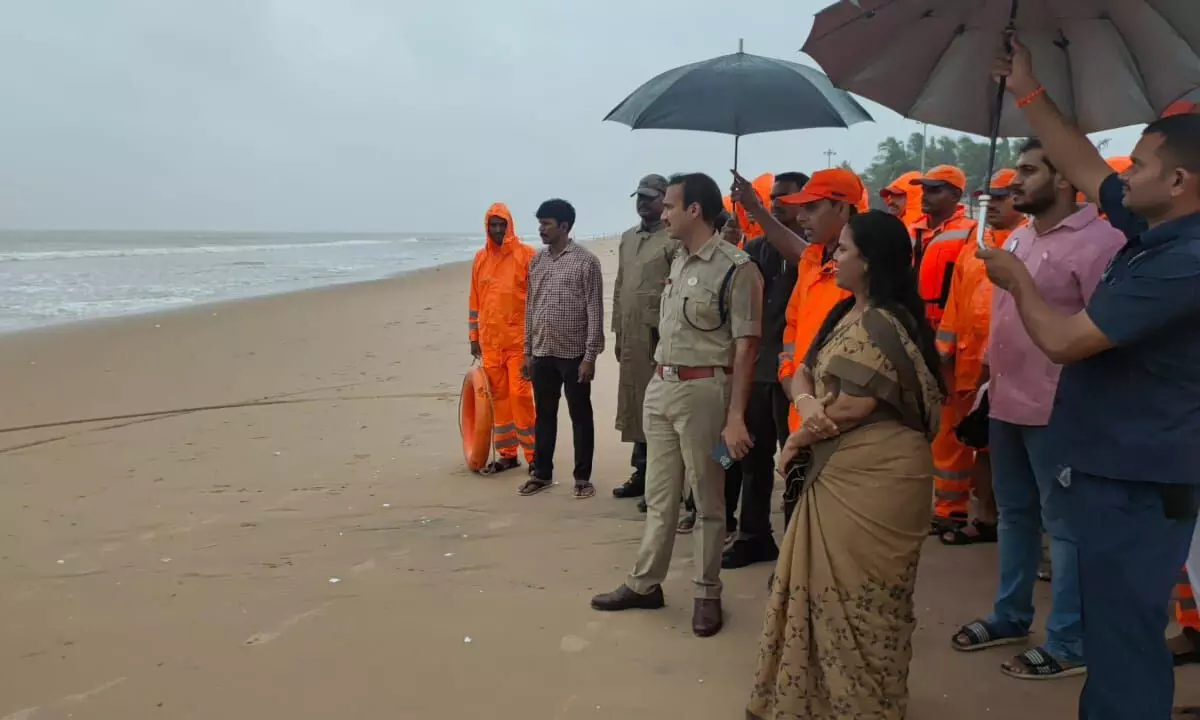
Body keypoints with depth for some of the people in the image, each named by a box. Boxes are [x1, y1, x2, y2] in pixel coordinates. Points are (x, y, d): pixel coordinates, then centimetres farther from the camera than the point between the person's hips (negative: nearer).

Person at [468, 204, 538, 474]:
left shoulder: (525, 254, -3)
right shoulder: (480, 258, 11)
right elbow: (475, 300, 16)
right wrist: (473, 336, 14)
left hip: (518, 339, -5)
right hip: (490, 341, 5)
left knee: (520, 394, -8)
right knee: (498, 396, 9)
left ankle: (534, 454, 2)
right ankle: (507, 454, 19)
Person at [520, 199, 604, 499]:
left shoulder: (586, 261, -7)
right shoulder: (536, 261, 9)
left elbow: (595, 311, -9)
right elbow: (530, 308, 12)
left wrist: (590, 356, -13)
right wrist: (527, 351, 10)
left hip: (574, 353, -5)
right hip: (542, 353, 5)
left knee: (580, 416, 5)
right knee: (544, 415, 13)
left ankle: (583, 478, 15)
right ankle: (542, 473, 24)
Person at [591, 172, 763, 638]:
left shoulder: (735, 267, -12)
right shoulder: (679, 262, 12)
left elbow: (745, 346, -15)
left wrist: (735, 416, -18)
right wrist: (659, 380, 13)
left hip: (703, 390, -7)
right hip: (661, 387, 8)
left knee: (707, 501, 7)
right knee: (659, 495, 16)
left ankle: (707, 594, 22)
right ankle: (645, 584, 29)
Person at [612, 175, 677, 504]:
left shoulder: (674, 239, -8)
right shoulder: (627, 238, 17)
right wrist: (618, 331, 16)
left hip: (660, 334, -8)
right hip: (631, 335, 8)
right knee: (635, 404, 12)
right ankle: (642, 472, 24)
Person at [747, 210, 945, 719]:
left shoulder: (881, 324, -18)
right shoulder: (847, 314, 12)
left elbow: (853, 407, -22)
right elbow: (804, 371, 9)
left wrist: (798, 439, -6)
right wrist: (806, 404, -14)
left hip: (874, 478, -10)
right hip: (840, 473, 10)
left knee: (857, 599, 4)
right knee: (829, 591, 19)